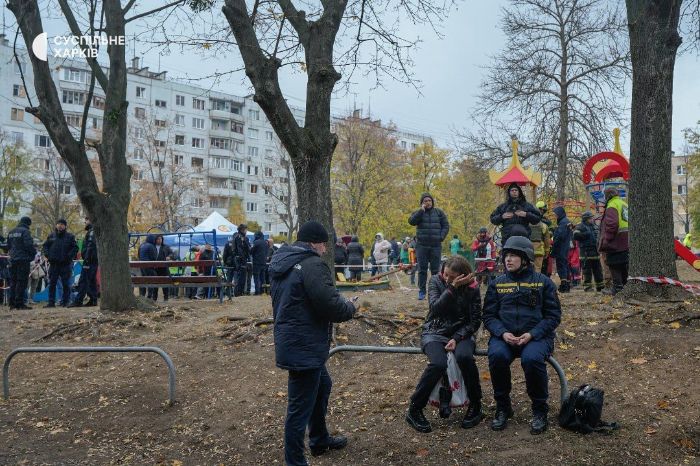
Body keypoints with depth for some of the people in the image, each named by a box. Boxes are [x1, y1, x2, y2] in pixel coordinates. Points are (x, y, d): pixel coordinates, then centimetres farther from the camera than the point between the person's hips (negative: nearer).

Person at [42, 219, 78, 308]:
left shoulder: (70, 236, 4)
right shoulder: (51, 236, 11)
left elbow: (75, 248, 1)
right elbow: (45, 246, 14)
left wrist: (69, 256, -12)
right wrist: (48, 255, -3)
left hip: (65, 264, -2)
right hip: (53, 264, 2)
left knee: (65, 284, 1)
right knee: (52, 283, 4)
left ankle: (65, 302, 8)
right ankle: (51, 302, 9)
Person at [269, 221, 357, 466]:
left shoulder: (282, 263, 9)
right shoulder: (312, 265, -20)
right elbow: (332, 306, -25)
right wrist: (350, 307, -2)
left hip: (290, 342, 11)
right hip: (304, 348, -11)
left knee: (322, 386, 28)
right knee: (300, 407, 1)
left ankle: (320, 440, 44)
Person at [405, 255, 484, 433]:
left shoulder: (472, 288, -4)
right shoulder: (436, 281, -4)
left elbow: (475, 320, -3)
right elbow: (435, 308, -17)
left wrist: (457, 338, -17)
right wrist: (452, 288, -26)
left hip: (461, 333, 1)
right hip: (435, 332, -1)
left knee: (464, 357, -34)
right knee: (438, 363, -31)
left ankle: (475, 406, -12)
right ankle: (414, 410, -15)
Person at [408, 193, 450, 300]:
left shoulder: (439, 212, 9)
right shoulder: (418, 213, 6)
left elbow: (446, 226, 8)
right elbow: (411, 221, -14)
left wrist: (441, 237, -7)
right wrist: (421, 210, -15)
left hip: (436, 246, 1)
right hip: (422, 246, 0)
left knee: (435, 270, 2)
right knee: (422, 269, 0)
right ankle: (422, 291, 5)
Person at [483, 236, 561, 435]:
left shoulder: (543, 282, 5)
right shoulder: (497, 284, 12)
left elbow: (553, 315, 2)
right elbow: (489, 315, 8)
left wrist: (532, 334, -13)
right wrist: (502, 333, -12)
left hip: (536, 336, -2)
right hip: (504, 335, 2)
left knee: (532, 359, -34)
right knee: (496, 355, -31)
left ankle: (540, 410, -9)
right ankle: (503, 408, -9)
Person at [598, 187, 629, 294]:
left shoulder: (612, 206, -10)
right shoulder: (624, 204, 19)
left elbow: (611, 224, -22)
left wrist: (606, 241, -17)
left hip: (617, 243, -9)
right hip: (626, 242, 9)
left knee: (614, 266, -4)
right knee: (624, 265, 14)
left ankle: (617, 287, -5)